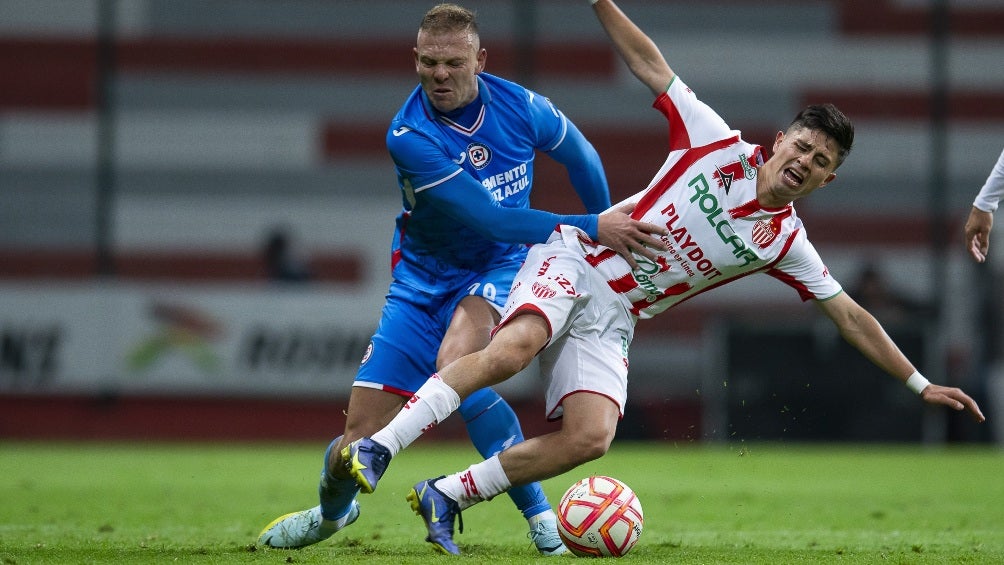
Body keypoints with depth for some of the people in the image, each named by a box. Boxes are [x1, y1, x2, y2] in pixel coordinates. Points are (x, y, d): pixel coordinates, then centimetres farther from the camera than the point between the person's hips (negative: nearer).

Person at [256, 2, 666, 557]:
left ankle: (539, 514, -26)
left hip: (499, 264, 0)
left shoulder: (519, 106, -14)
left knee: (455, 363, -34)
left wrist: (610, 226, 18)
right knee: (360, 436, -2)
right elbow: (489, 218, -29)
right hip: (425, 277, 0)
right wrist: (591, 229, -30)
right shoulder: (409, 136, -25)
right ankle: (333, 508, 36)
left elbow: (580, 156, 9)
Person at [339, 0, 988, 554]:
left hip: (612, 324, 4)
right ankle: (376, 450, -34)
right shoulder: (720, 145, -1)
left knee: (591, 438, -22)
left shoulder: (785, 243, 6)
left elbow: (850, 315, 12)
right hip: (573, 262, -4)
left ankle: (446, 496, -10)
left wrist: (921, 384, 10)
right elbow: (650, 65, 2)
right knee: (510, 351, -34)